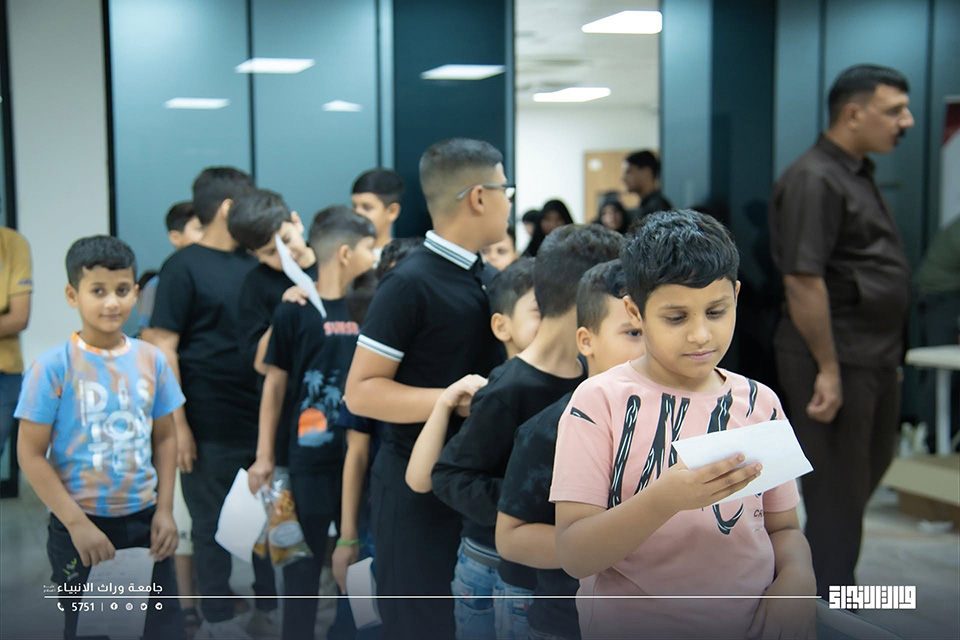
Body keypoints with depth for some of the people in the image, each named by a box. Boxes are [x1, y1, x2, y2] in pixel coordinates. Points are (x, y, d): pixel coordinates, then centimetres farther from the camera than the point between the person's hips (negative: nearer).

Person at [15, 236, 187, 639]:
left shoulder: (151, 360, -1)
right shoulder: (53, 367, -12)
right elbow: (31, 455, -11)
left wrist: (164, 510, 0)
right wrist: (77, 523, -15)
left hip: (143, 520, 3)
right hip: (81, 526, -3)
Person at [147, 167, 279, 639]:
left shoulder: (255, 264, 10)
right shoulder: (184, 266, -7)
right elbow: (163, 348, -10)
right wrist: (177, 423, -15)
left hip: (265, 418, 6)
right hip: (211, 426, -6)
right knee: (213, 523, 7)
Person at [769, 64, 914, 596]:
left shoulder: (857, 175, 14)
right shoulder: (813, 179, -18)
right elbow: (802, 279, -24)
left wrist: (888, 356, 19)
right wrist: (827, 368, -24)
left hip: (872, 358, 10)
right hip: (835, 360, -10)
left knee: (867, 471, 21)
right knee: (838, 492, 1)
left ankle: (830, 584, 39)